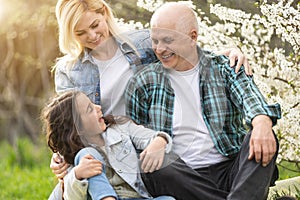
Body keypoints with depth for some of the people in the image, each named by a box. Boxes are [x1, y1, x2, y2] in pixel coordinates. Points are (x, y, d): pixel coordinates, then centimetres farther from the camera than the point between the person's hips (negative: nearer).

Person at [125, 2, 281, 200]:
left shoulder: (223, 68, 7)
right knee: (154, 171, -33)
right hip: (183, 176, 0)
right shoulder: (142, 84, 8)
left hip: (230, 169, 0)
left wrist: (262, 122, -37)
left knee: (264, 140, -27)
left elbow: (249, 95, -13)